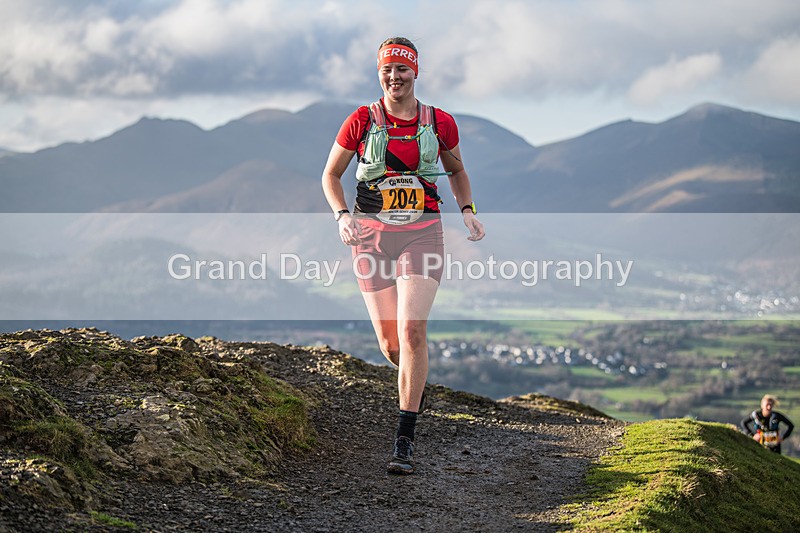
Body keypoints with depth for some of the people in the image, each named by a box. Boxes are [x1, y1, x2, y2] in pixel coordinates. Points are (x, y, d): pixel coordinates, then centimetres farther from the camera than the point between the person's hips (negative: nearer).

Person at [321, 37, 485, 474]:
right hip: (371, 236, 1)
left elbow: (456, 169, 20)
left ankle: (404, 441, -11)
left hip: (422, 234, -1)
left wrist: (468, 211, 5)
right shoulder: (362, 121, -2)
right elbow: (330, 175, 7)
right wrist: (342, 216, -10)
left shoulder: (439, 123, 1)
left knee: (412, 331, -17)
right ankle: (414, 381, 43)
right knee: (389, 342, 3)